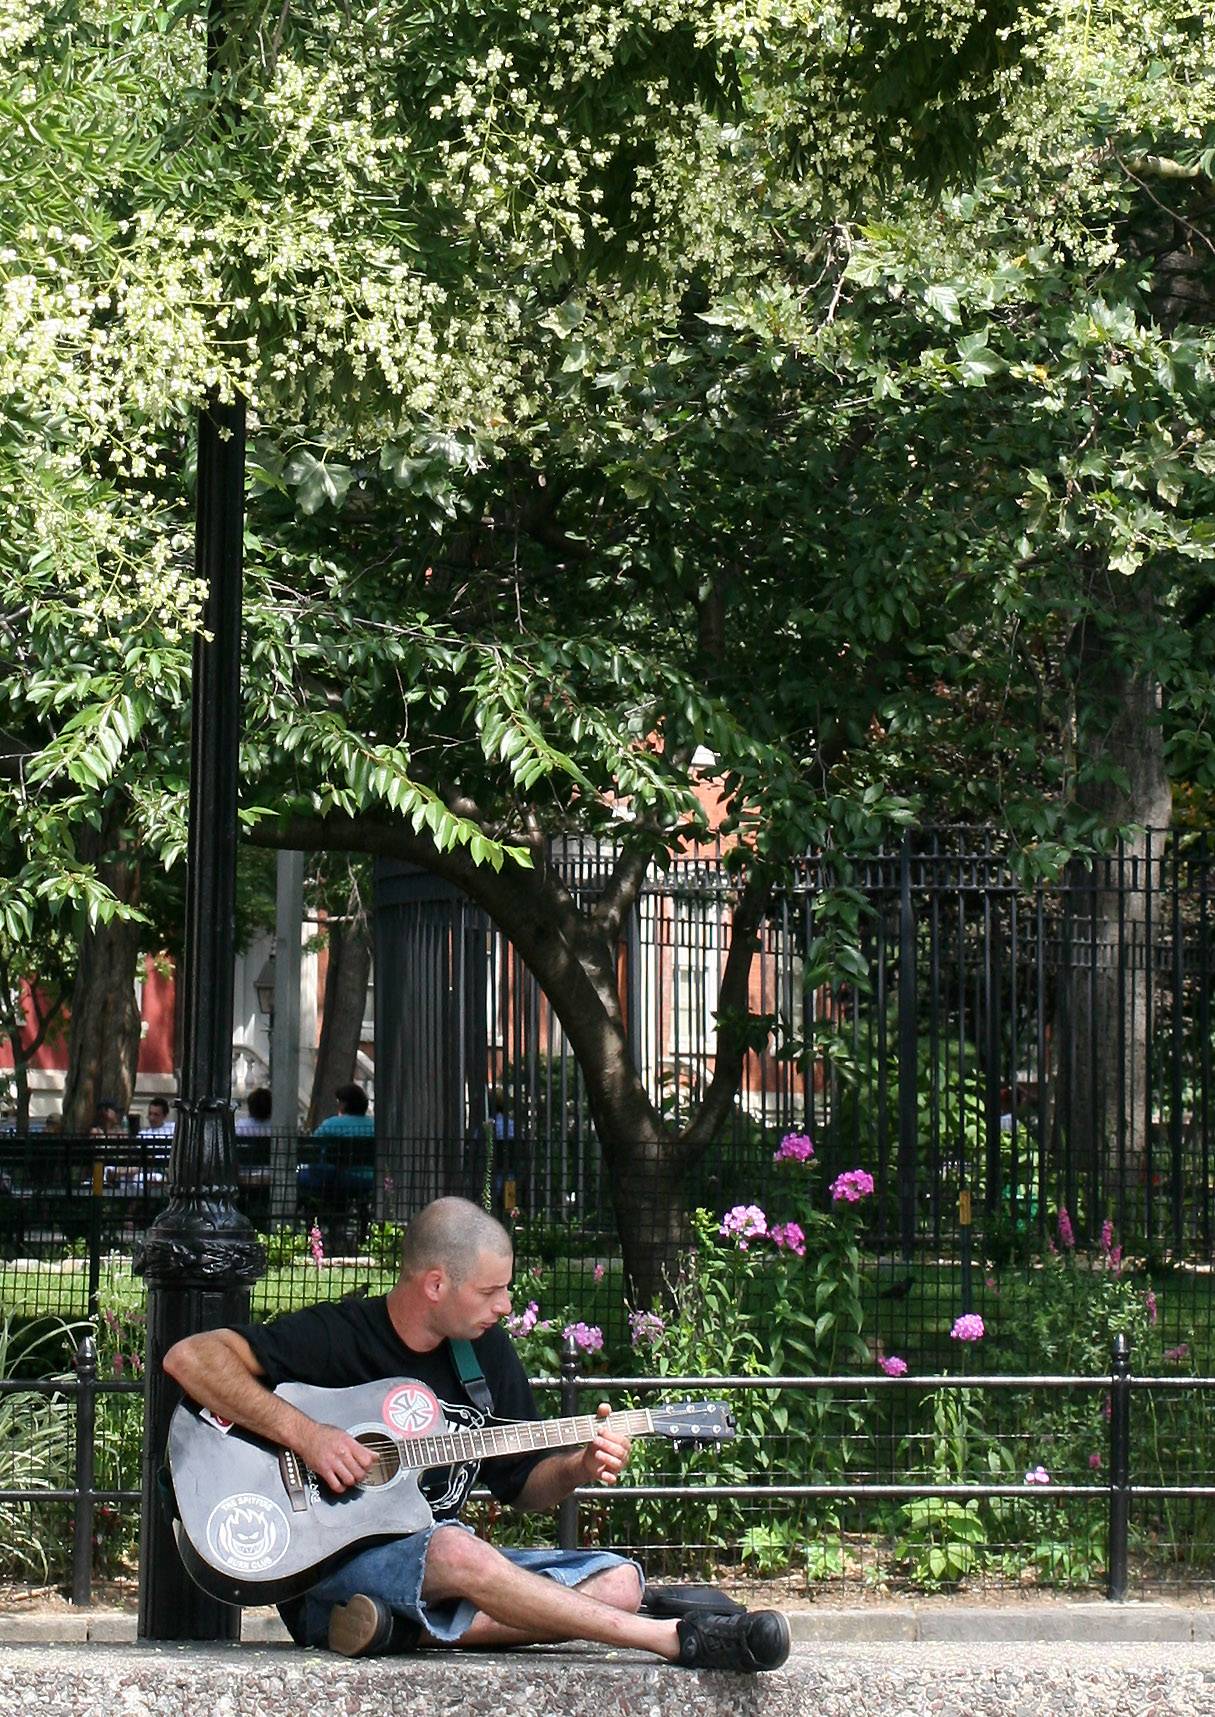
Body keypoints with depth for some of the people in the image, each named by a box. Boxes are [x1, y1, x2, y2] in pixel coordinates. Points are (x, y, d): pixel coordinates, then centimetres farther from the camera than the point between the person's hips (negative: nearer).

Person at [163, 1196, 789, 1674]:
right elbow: (188, 1357, -21)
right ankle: (680, 1640, -34)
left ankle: (407, 1628, -26)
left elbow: (523, 1483, 15)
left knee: (617, 1582, -12)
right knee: (456, 1553, -39)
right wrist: (303, 1433, -28)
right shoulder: (337, 1337, -10)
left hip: (446, 1550, 7)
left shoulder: (486, 1350, 8)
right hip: (328, 1572, -7)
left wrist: (579, 1467, -7)